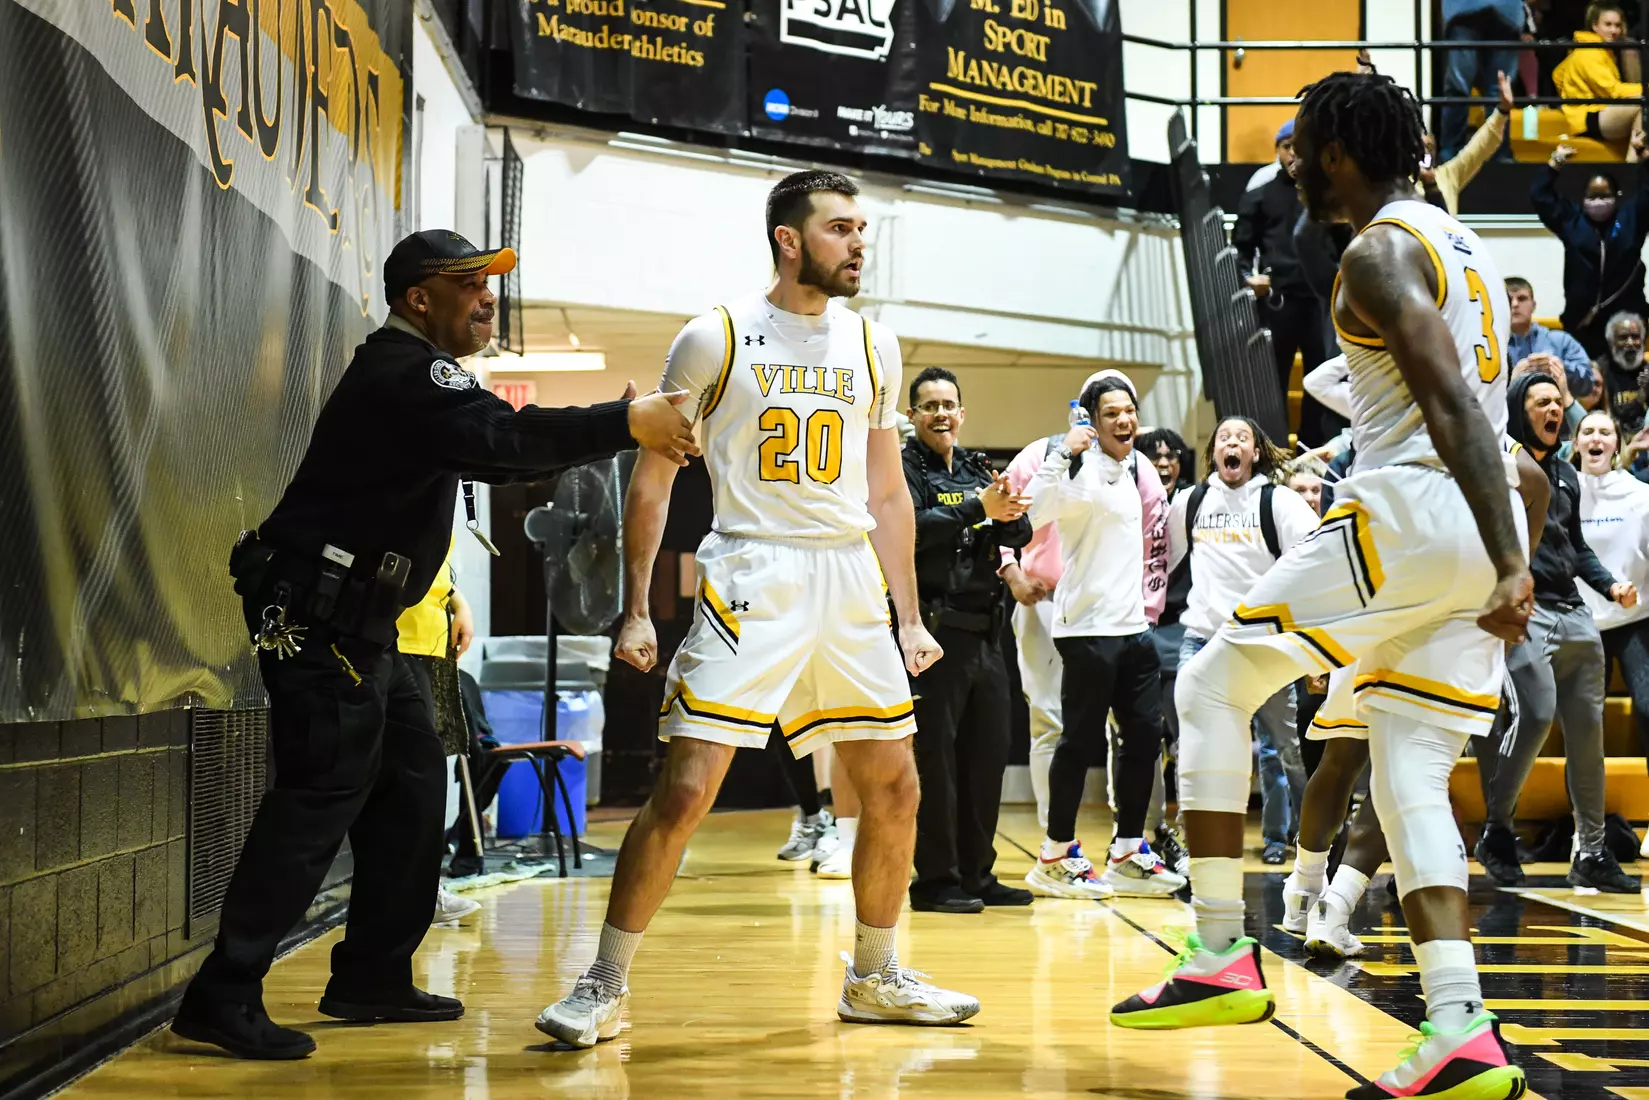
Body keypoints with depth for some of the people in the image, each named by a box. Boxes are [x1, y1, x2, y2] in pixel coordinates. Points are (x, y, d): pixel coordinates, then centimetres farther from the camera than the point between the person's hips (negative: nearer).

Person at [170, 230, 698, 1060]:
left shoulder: (412, 375, 20)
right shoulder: (405, 374, -15)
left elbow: (495, 452, 21)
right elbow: (509, 439, -29)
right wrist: (626, 423, -28)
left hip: (359, 624, 11)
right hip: (317, 616, -11)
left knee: (411, 785, 11)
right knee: (322, 794, -13)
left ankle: (372, 978, 18)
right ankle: (224, 997, -11)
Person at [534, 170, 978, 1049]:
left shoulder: (873, 345, 11)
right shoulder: (716, 337, -3)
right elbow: (653, 476, 1)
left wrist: (909, 617, 12)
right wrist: (635, 610, -5)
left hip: (850, 579, 5)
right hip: (750, 577, -5)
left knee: (893, 788, 7)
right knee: (685, 787, -11)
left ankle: (874, 977, 25)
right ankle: (604, 987, 2)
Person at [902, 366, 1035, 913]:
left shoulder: (978, 470, 17)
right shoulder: (904, 469, -2)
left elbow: (1021, 533, 8)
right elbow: (910, 528, -20)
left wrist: (1007, 513, -14)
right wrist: (978, 509, -25)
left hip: (985, 632, 7)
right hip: (935, 632, -7)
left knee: (988, 754, 10)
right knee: (935, 756, -4)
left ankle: (976, 873, 19)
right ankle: (935, 881, 2)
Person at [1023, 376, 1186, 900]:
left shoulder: (1135, 467, 13)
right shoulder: (1082, 470, -13)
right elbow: (1032, 512, -29)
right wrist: (1063, 453, -34)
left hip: (1134, 626, 8)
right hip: (1088, 627, -8)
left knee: (1145, 736, 9)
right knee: (1081, 742, -3)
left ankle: (1127, 854, 18)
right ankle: (1055, 860, 7)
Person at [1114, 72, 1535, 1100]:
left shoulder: (1379, 253, -8)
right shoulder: (1462, 243, 22)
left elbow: (1454, 406, -18)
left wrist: (1510, 564, -25)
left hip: (1408, 512, -9)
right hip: (1480, 531, 9)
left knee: (1213, 685, 4)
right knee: (1410, 775, 9)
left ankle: (1222, 956, 1)